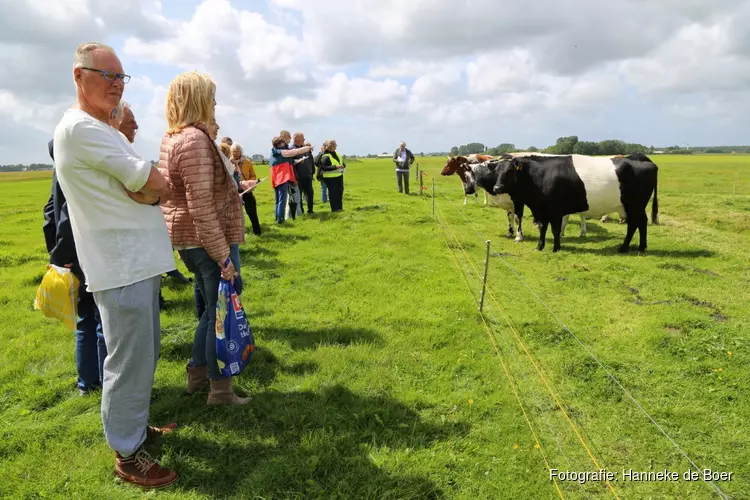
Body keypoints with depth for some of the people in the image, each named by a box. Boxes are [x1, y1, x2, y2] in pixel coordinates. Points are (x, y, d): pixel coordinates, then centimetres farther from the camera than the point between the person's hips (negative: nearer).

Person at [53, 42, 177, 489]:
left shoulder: (103, 130, 17)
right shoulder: (80, 127, -15)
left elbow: (142, 189, 13)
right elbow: (159, 186, -19)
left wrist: (146, 190, -7)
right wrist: (156, 188, 1)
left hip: (138, 260, 10)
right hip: (122, 266, -10)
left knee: (143, 354, 21)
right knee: (129, 362, 1)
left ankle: (137, 426, 38)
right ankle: (128, 455, 17)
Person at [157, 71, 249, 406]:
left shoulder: (172, 138, 12)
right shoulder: (195, 139, -19)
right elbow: (202, 208, -24)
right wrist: (223, 256, -21)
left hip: (188, 239, 10)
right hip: (207, 240, -10)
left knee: (212, 309, 20)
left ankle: (197, 375, 33)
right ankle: (220, 390, 14)